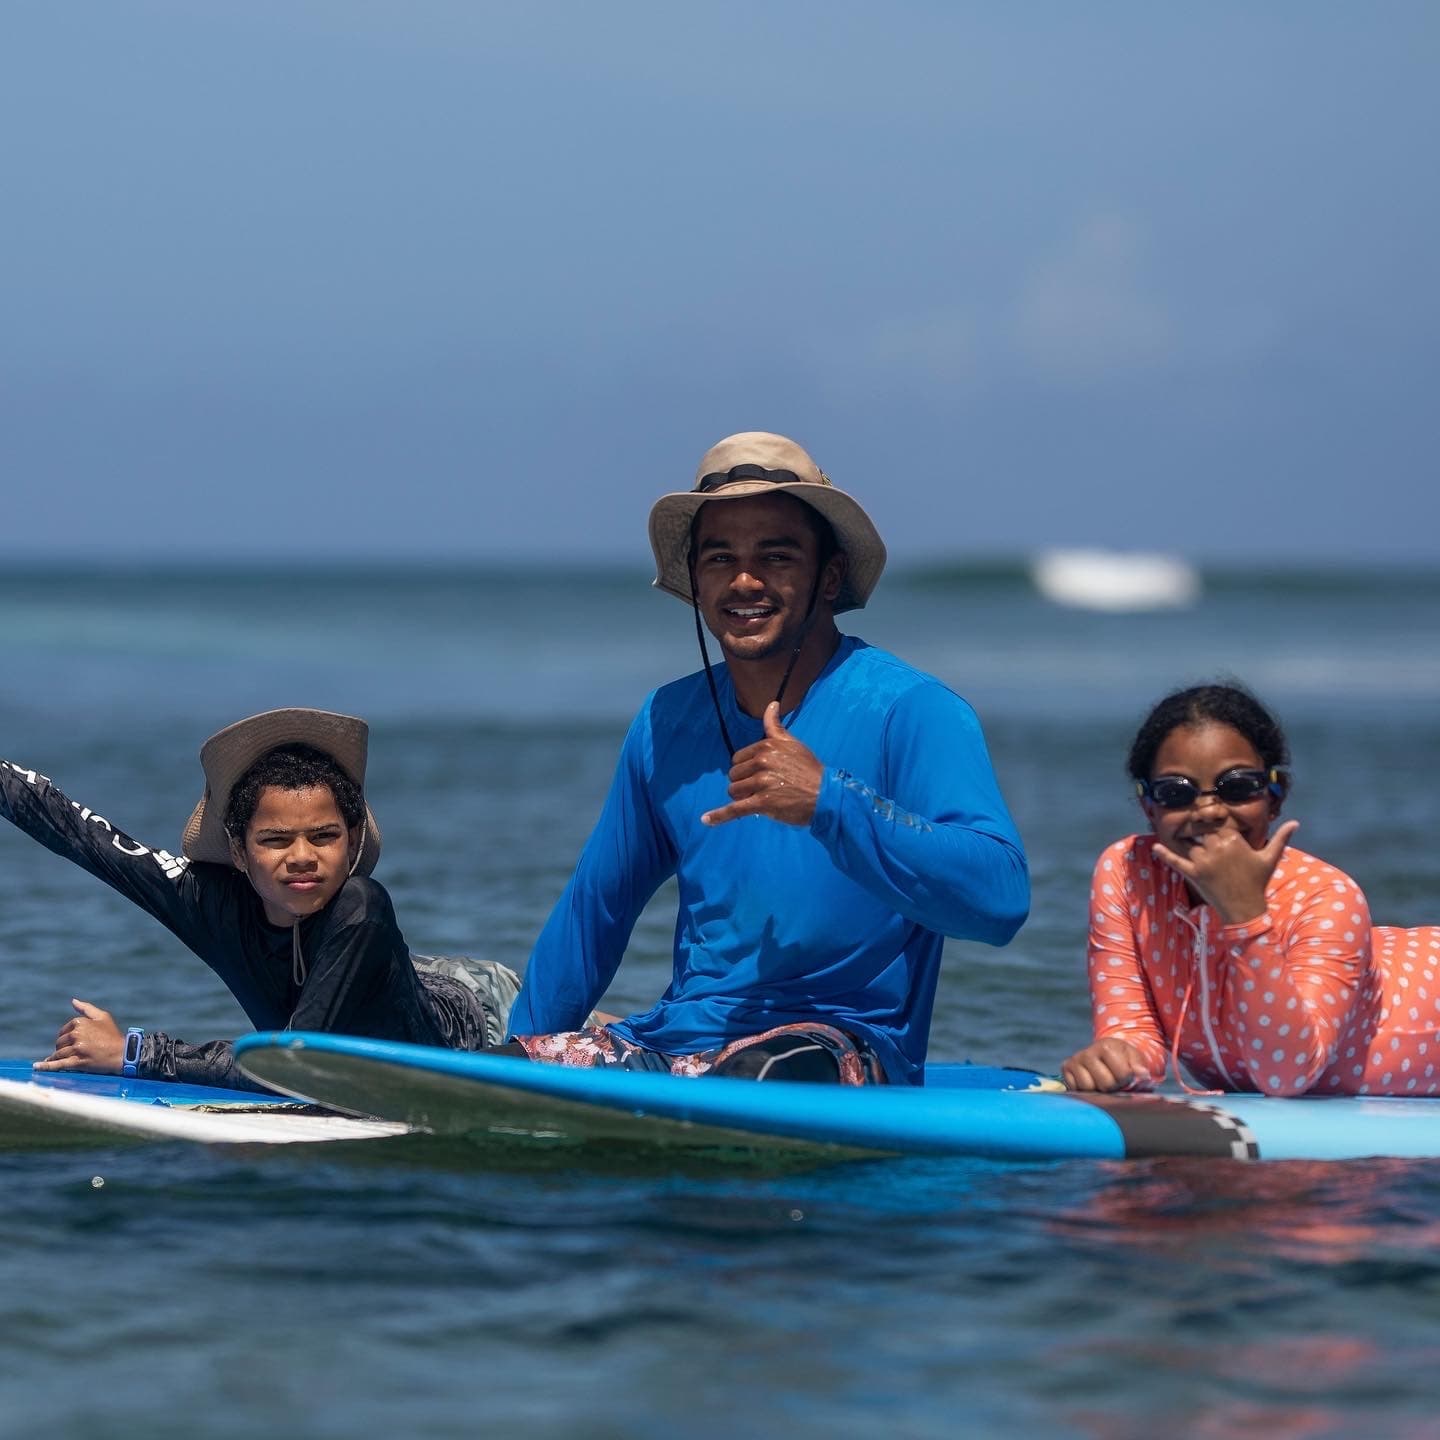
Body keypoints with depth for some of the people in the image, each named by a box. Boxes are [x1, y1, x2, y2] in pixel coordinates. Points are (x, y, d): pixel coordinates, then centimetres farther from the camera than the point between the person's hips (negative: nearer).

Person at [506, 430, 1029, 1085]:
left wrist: (827, 802, -29)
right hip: (673, 1040, 6)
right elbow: (595, 905, 24)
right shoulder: (667, 723, 12)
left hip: (838, 1049, -6)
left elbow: (1000, 899, -22)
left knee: (754, 1079, -40)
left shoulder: (911, 712, -8)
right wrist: (524, 1053, 17)